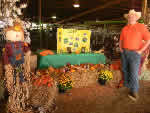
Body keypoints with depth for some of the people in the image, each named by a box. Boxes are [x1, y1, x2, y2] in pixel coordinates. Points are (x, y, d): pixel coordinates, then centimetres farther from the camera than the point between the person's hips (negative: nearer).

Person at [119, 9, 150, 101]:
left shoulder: (141, 27, -6)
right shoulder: (124, 29, 9)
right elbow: (121, 40, 20)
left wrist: (141, 51, -14)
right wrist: (120, 48, 5)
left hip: (135, 53, -5)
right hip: (124, 53, 5)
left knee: (134, 73, -8)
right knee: (125, 70, 14)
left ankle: (134, 92, 2)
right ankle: (127, 84, 34)